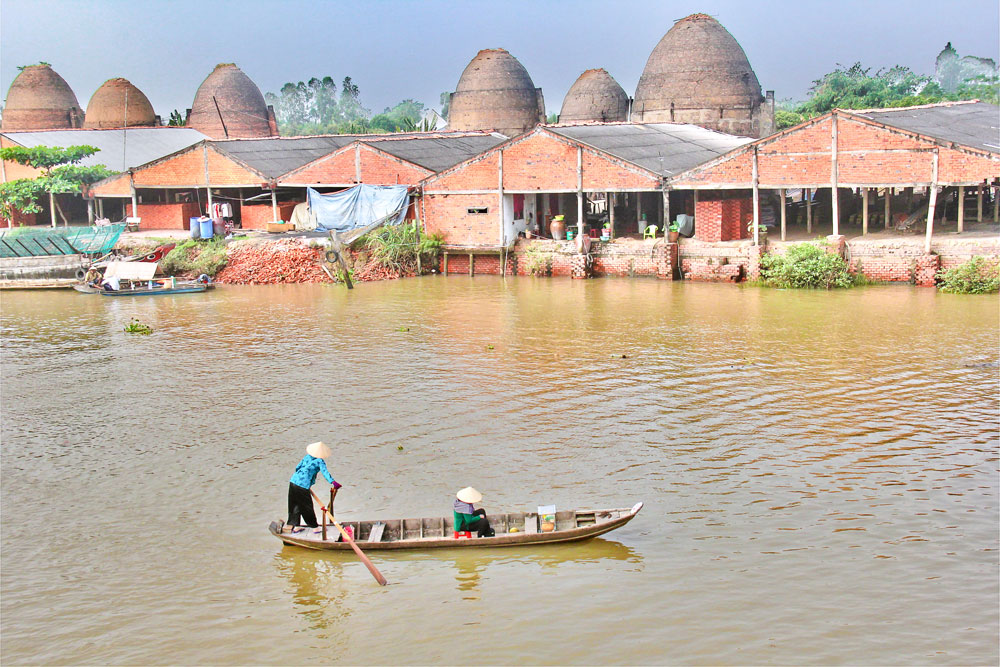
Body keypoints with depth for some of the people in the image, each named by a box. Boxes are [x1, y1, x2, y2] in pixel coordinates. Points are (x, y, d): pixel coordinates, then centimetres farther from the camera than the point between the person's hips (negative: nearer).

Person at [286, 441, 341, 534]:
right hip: (302, 485, -6)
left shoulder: (307, 457, 12)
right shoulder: (320, 461, -6)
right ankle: (314, 526, 17)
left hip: (293, 481, 6)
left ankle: (292, 525, 25)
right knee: (307, 506, 5)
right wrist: (333, 482, -31)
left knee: (295, 504, 17)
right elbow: (325, 472, -21)